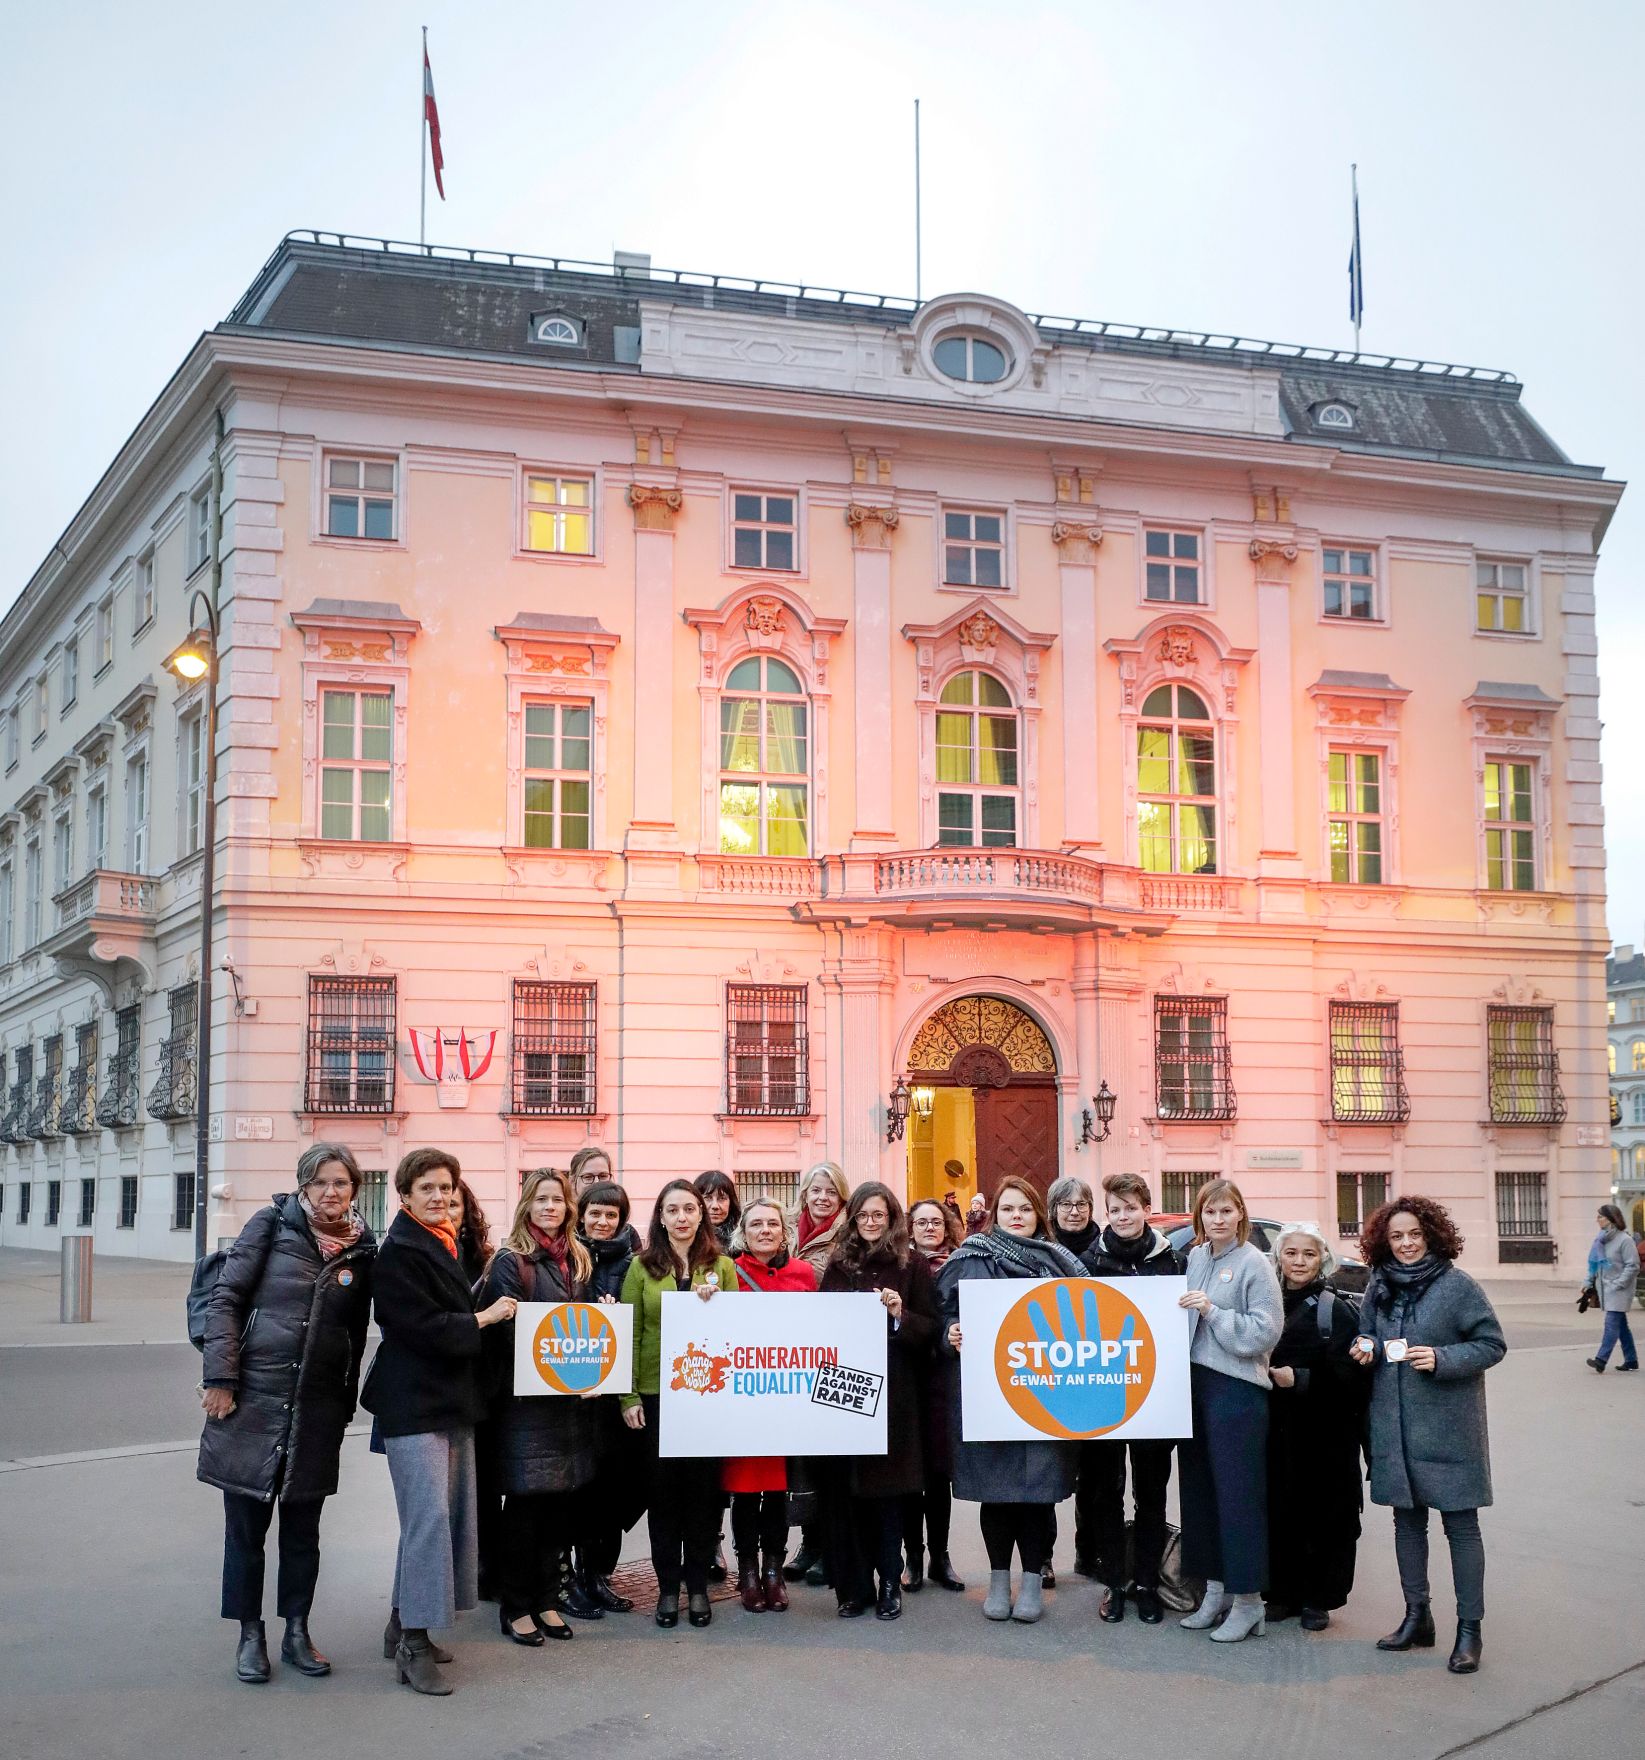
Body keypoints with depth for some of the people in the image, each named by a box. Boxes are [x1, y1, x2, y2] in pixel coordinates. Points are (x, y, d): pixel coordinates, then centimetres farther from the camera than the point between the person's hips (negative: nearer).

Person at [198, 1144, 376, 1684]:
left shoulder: (362, 1250, 5)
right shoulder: (272, 1225, -3)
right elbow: (226, 1298, -5)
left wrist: (346, 1406, 12)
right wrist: (219, 1377, -11)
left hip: (317, 1411, 2)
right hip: (253, 1398, -2)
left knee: (303, 1528, 10)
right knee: (246, 1523, 5)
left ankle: (296, 1631, 22)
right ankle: (250, 1634, 18)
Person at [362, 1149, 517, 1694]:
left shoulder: (445, 1246, 17)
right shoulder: (398, 1253, -12)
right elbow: (421, 1326, -19)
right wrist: (482, 1319, -9)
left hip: (452, 1400, 9)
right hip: (414, 1402, -9)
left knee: (451, 1514, 11)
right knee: (428, 1516, -13)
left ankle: (404, 1624, 22)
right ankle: (412, 1647, -9)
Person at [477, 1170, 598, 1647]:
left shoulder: (577, 1261, 15)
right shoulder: (510, 1262, -6)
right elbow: (509, 1330, -13)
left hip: (571, 1398, 6)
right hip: (525, 1398, -6)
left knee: (559, 1501, 9)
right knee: (525, 1501, -1)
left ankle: (545, 1599, 19)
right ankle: (515, 1607, 9)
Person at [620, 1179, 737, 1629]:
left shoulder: (722, 1266, 6)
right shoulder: (642, 1267, 3)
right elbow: (629, 1335, 1)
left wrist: (712, 1304, -12)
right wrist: (629, 1396, -5)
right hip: (656, 1393, 0)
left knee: (704, 1486, 4)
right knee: (662, 1488, 5)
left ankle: (697, 1584, 16)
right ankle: (668, 1585, 15)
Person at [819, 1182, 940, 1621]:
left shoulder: (911, 1264, 3)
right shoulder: (838, 1264, 12)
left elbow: (930, 1330, 2)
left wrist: (900, 1315, -15)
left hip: (893, 1392, -2)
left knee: (888, 1489, 1)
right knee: (844, 1489, 0)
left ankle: (890, 1582, 12)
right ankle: (853, 1584, 9)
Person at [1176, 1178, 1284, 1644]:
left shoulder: (1254, 1263, -9)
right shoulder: (1195, 1257, 10)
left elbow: (1266, 1331, -16)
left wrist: (1212, 1312, -20)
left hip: (1237, 1389, -7)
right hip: (1194, 1383, 7)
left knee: (1238, 1494, -4)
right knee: (1199, 1489, 11)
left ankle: (1248, 1601, 4)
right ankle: (1215, 1592, 21)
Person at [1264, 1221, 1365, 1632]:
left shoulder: (1336, 1310, -4)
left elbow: (1347, 1374, -11)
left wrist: (1299, 1379, -18)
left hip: (1325, 1432, -4)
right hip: (1277, 1429, 4)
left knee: (1324, 1514, 1)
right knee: (1279, 1511, 5)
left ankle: (1318, 1598, 12)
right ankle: (1283, 1592, 17)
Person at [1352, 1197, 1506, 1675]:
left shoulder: (1457, 1285, -9)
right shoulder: (1379, 1287, 8)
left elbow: (1492, 1344, -7)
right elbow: (1368, 1341, 21)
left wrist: (1443, 1359, -19)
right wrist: (1364, 1350, -2)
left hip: (1448, 1425, -5)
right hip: (1394, 1424, 6)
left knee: (1460, 1524, -1)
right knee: (1407, 1520, 13)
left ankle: (1469, 1629, 5)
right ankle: (1417, 1617, 26)